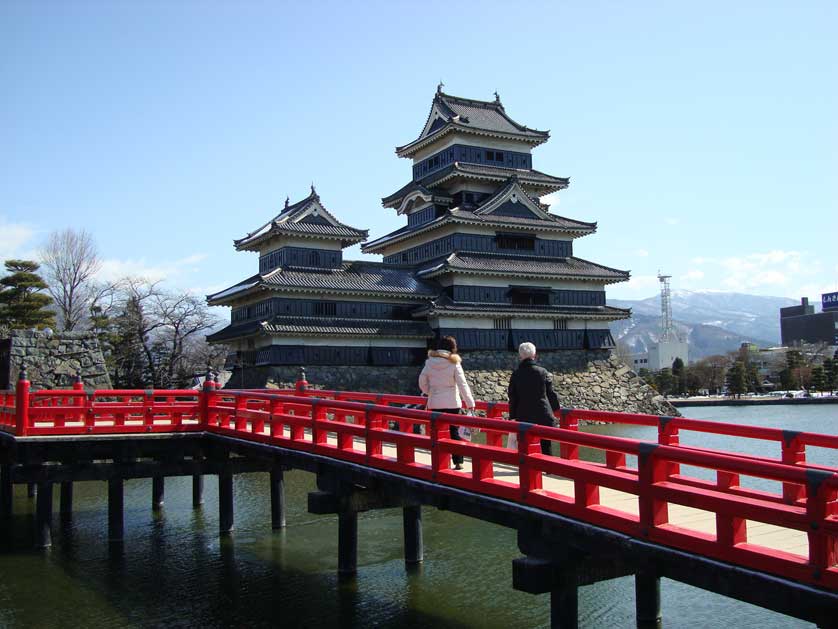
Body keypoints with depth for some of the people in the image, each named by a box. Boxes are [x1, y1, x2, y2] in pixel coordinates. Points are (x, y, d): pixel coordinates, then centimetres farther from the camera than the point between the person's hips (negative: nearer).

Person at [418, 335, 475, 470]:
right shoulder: (454, 363, -7)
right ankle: (458, 462, 7)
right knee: (454, 432, 7)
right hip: (452, 403, -1)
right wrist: (470, 402, -6)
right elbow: (462, 384, -9)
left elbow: (422, 382, 6)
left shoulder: (429, 362, 0)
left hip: (434, 403, 1)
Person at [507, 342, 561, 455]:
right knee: (545, 447, 9)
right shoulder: (543, 372, -3)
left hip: (524, 417, 0)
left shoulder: (515, 375, -2)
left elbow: (512, 398, 1)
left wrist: (512, 416, 9)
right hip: (544, 417, 0)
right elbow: (551, 393, 4)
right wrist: (557, 407, 20)